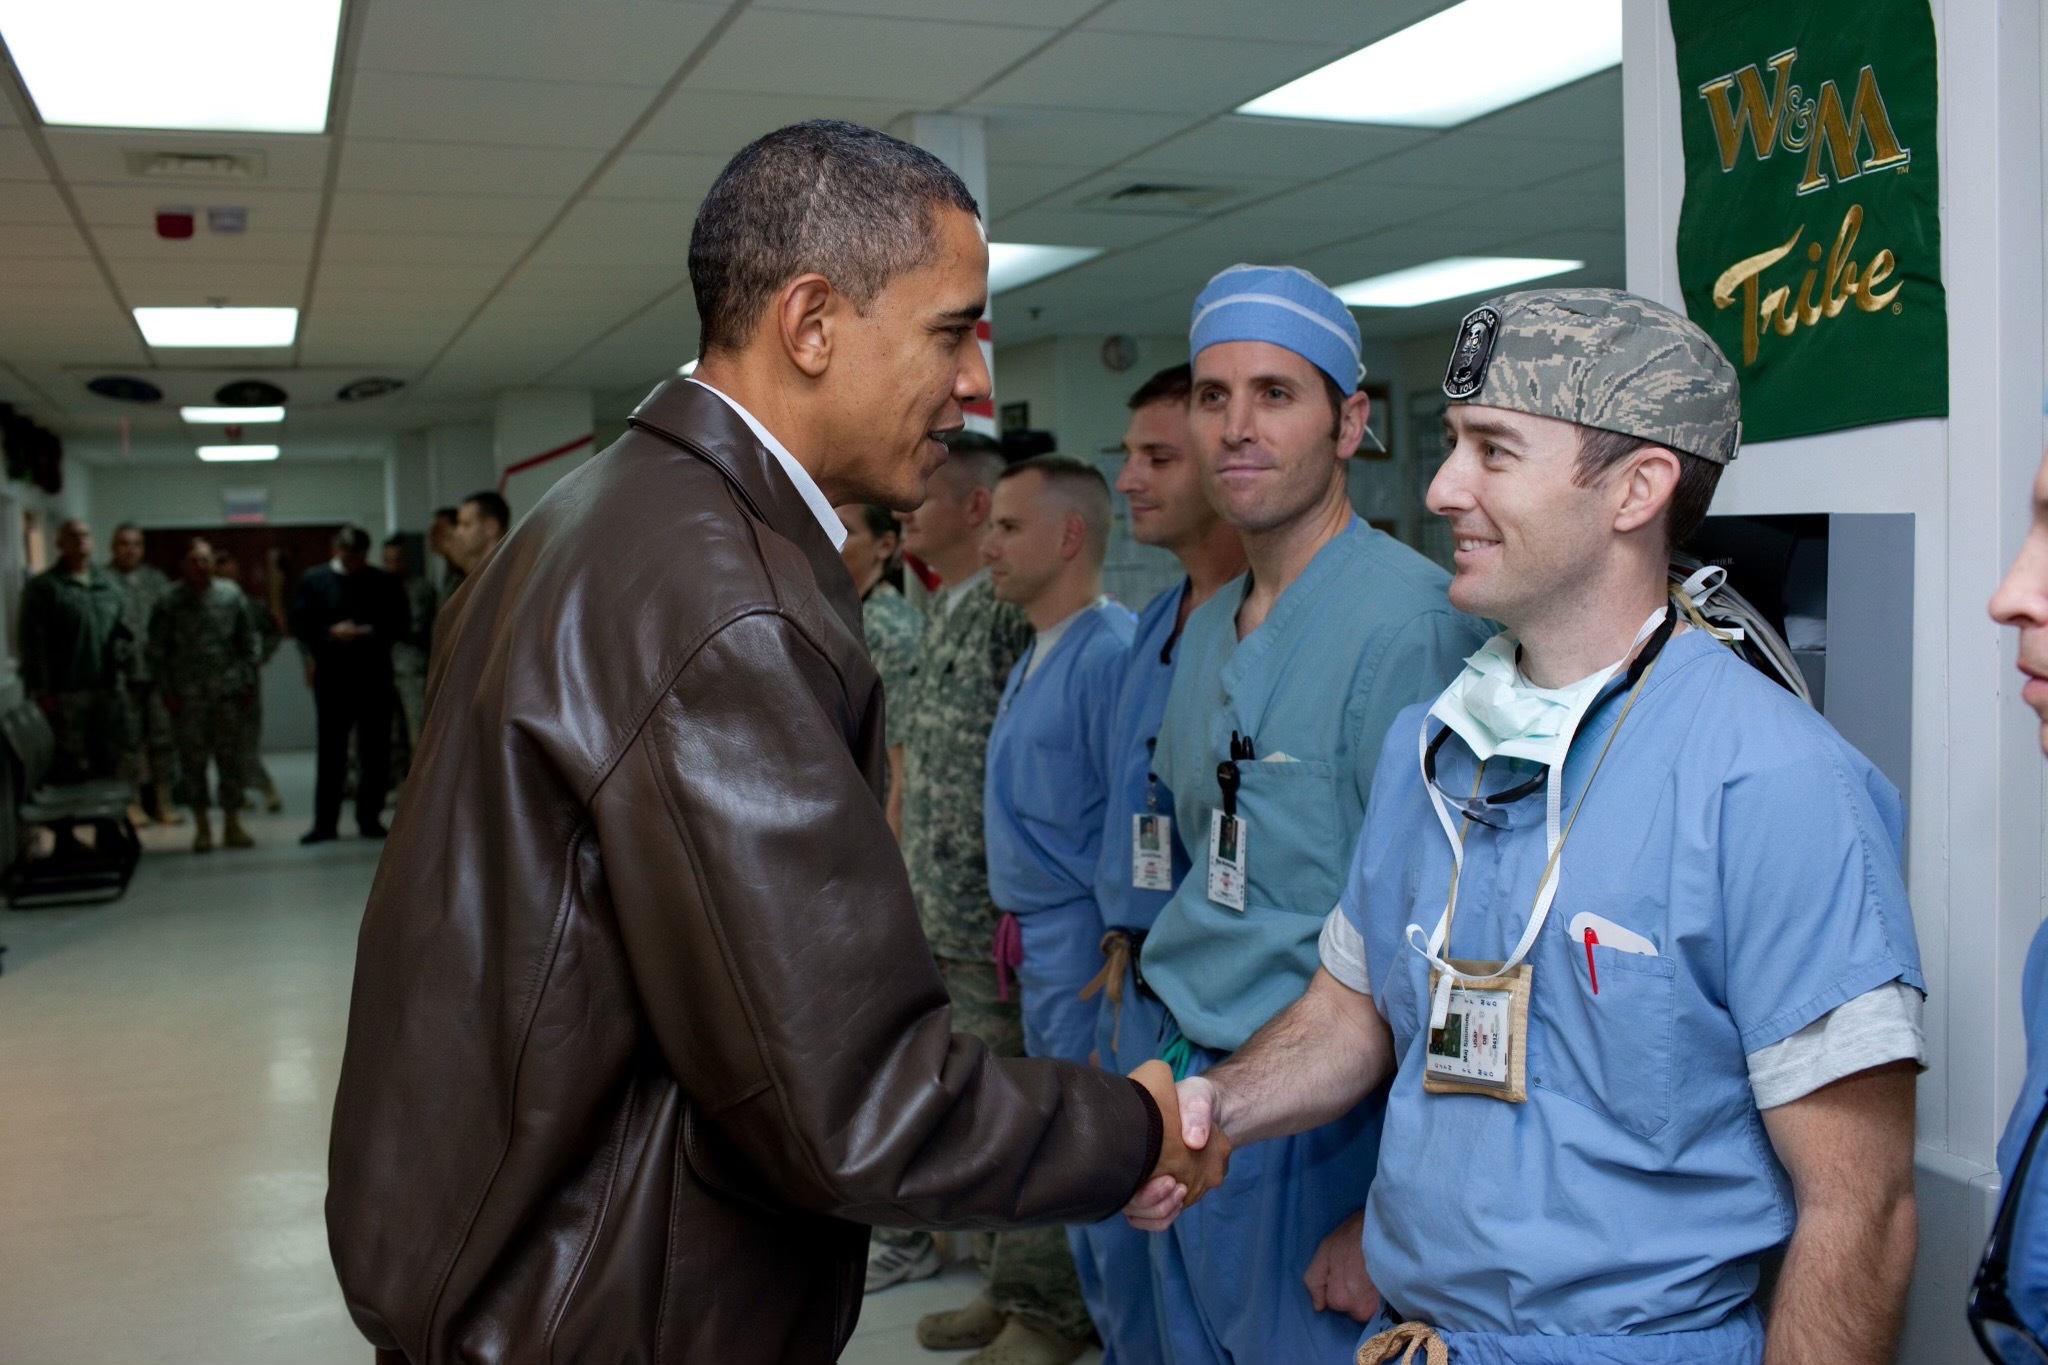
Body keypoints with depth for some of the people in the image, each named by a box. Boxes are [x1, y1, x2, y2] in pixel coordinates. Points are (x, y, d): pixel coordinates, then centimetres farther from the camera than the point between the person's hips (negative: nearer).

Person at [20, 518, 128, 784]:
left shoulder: (108, 583, 14)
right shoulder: (43, 587, -3)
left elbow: (125, 629, 18)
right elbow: (33, 643, -8)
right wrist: (41, 690, -13)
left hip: (108, 689, 5)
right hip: (67, 692, -5)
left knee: (110, 760, 12)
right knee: (72, 764, -3)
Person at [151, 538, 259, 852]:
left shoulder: (232, 594, 5)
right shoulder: (170, 602, 0)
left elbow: (248, 640, 9)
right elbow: (157, 650, 3)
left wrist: (248, 683, 4)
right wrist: (167, 691, -2)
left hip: (229, 693, 1)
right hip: (188, 696, -1)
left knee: (233, 758, 4)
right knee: (192, 761, 2)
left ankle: (232, 825, 14)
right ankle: (201, 828, 12)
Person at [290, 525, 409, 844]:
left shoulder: (384, 583, 5)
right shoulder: (314, 580, 5)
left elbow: (402, 623, 4)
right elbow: (299, 625, 3)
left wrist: (372, 633, -13)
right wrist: (330, 633, -14)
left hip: (374, 675, 1)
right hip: (332, 676, 0)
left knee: (375, 751, 4)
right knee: (330, 751, 2)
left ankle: (370, 818, 14)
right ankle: (325, 823, 8)